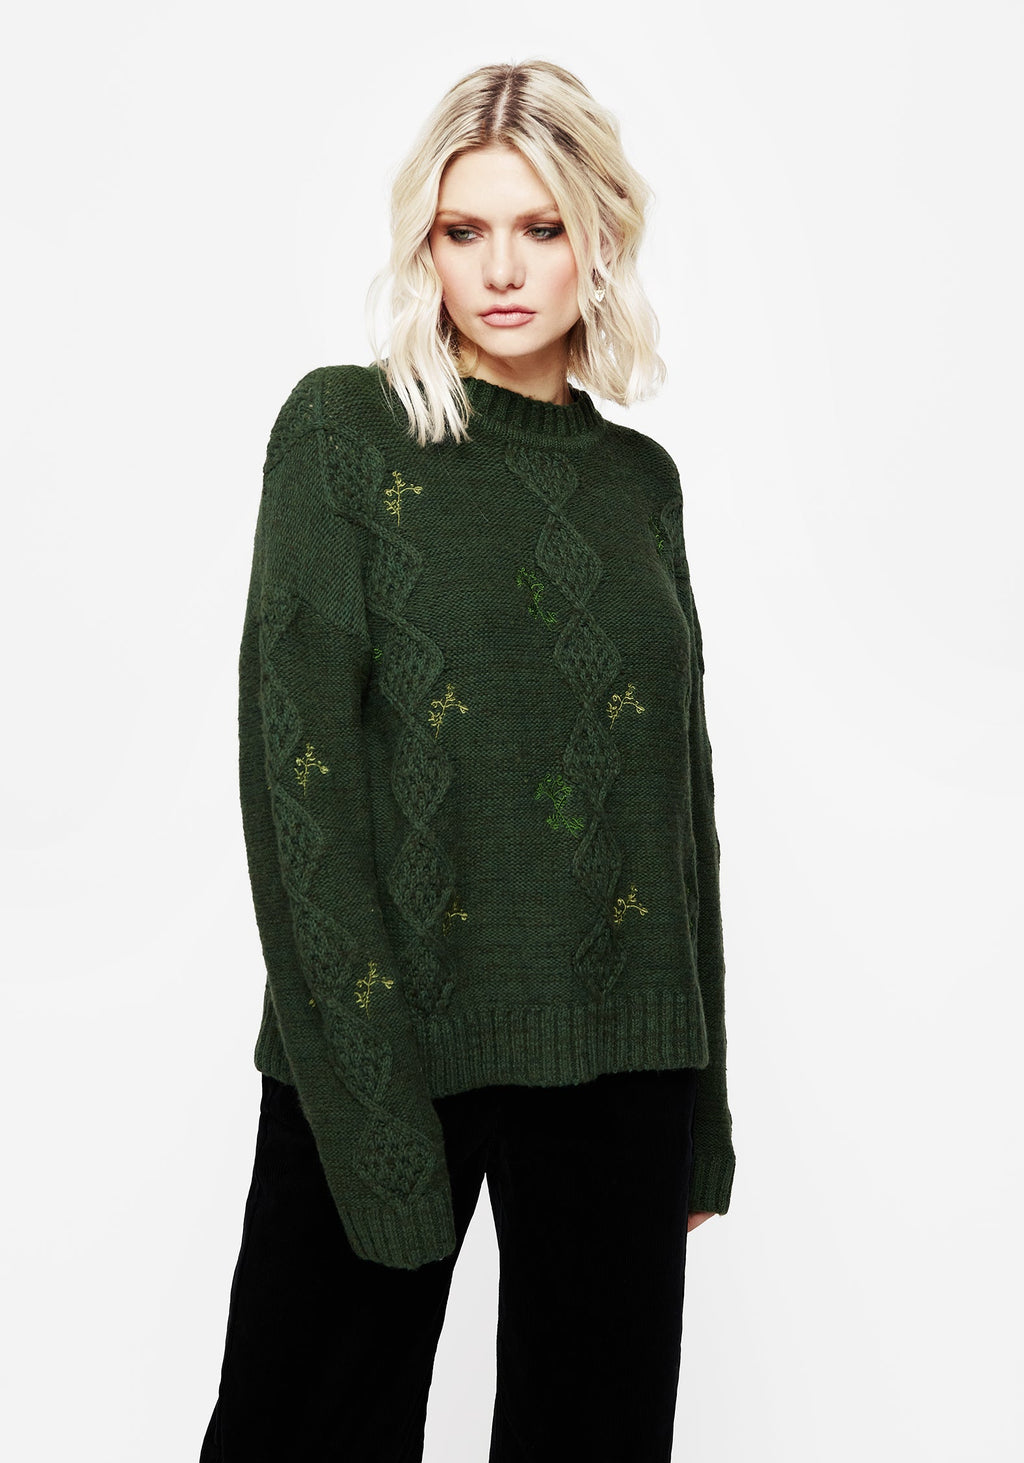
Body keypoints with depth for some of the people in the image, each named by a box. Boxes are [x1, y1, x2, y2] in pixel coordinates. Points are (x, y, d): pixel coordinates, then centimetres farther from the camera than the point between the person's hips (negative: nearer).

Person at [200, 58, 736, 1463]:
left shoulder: (641, 479, 11)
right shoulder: (344, 431, -2)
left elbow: (681, 792, 13)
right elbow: (297, 756, -9)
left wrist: (701, 1104, 12)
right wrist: (367, 1068, -16)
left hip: (615, 1046, 4)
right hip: (385, 1030, -4)